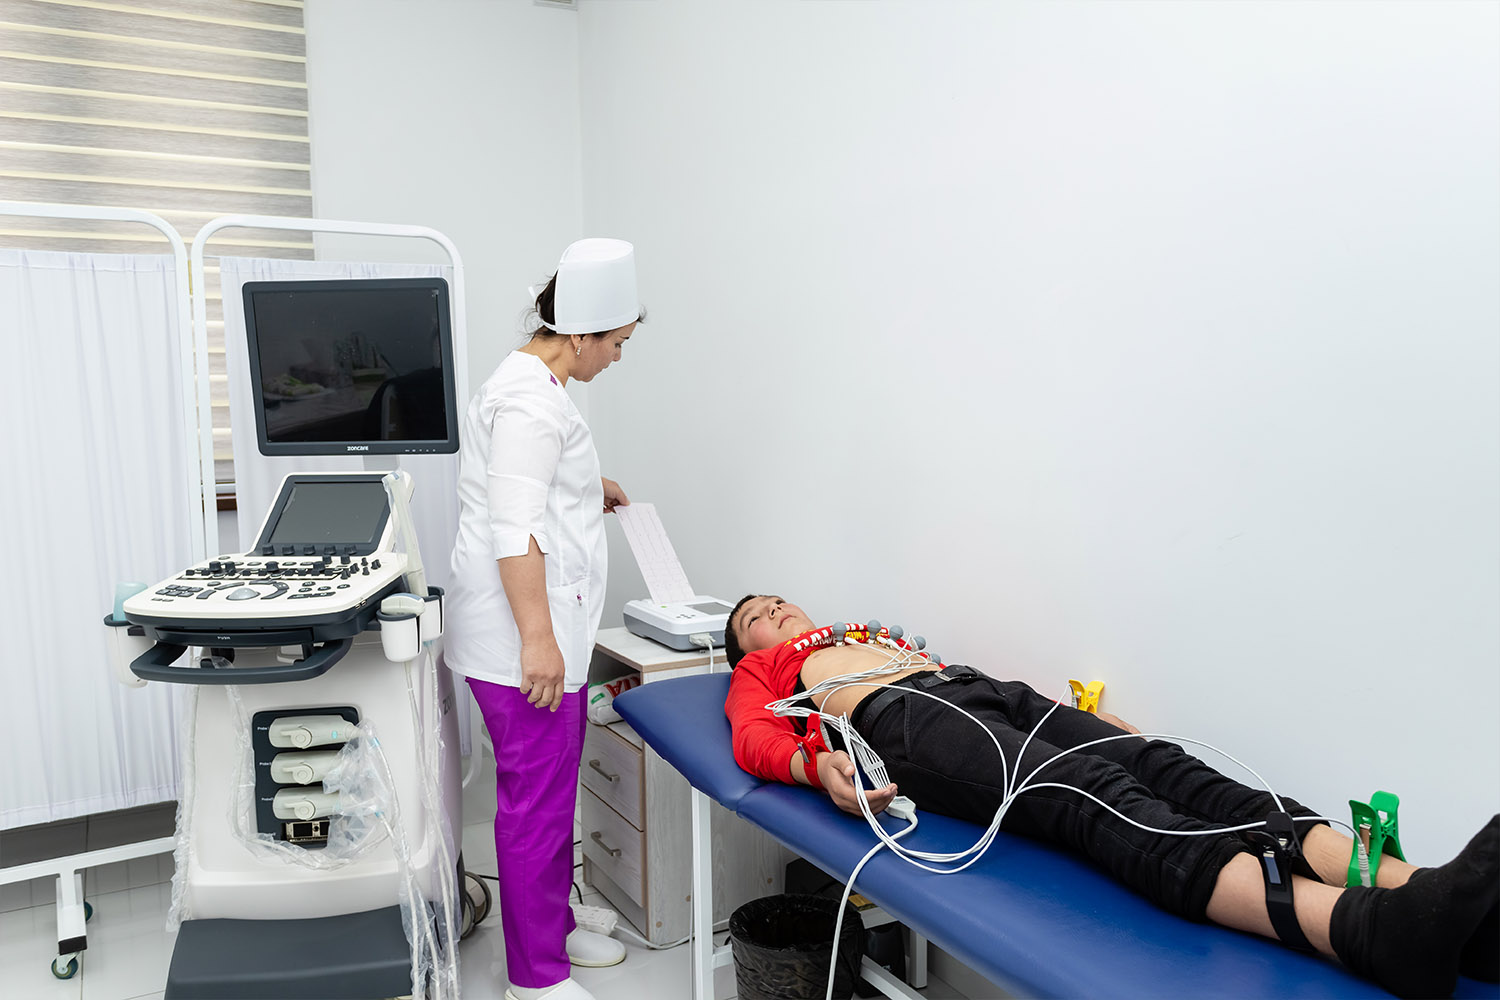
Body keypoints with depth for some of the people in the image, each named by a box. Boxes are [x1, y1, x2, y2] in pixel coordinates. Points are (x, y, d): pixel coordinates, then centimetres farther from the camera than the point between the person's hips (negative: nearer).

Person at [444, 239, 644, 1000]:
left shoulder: (532, 382, 16)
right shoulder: (531, 400, -18)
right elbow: (514, 529, -24)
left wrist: (589, 487, 30)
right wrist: (537, 638, -25)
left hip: (541, 624, 11)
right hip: (524, 632, -11)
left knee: (552, 787, 19)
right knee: (536, 797, 0)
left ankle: (554, 927, 35)